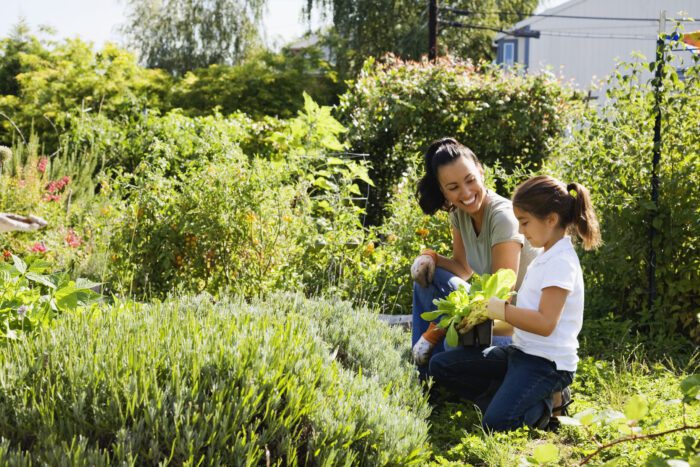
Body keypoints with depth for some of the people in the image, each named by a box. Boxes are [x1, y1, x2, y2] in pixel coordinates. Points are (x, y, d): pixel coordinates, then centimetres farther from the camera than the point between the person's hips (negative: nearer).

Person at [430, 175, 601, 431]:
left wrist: (501, 309, -18)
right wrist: (491, 308, 7)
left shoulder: (561, 262, -16)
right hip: (522, 352, 10)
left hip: (547, 363, -10)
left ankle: (542, 405, -1)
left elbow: (545, 323, -24)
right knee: (440, 366, 2)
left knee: (495, 422, -31)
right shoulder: (547, 257, 15)